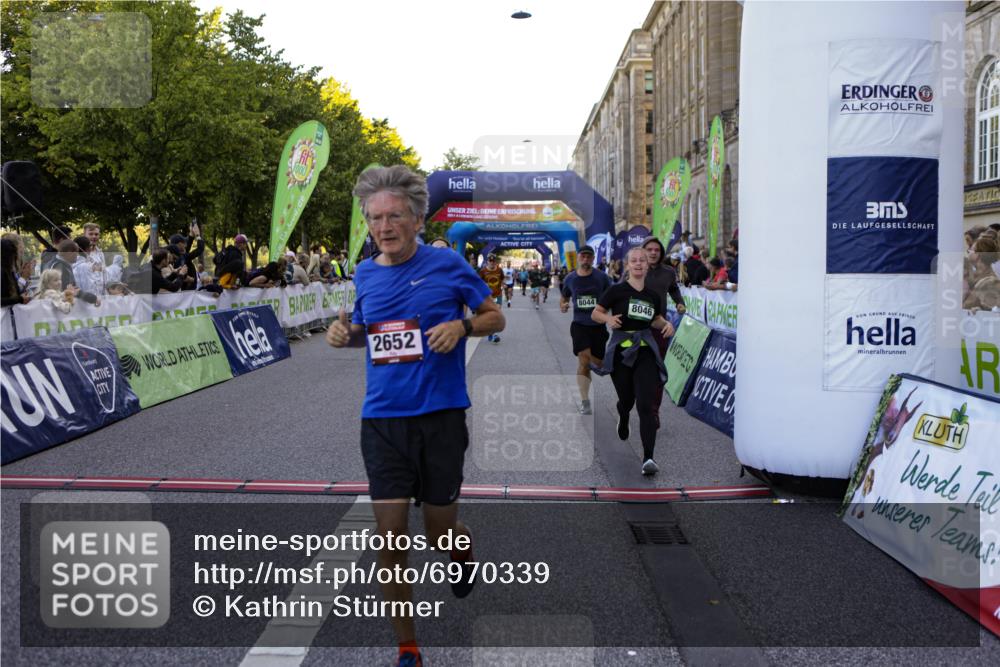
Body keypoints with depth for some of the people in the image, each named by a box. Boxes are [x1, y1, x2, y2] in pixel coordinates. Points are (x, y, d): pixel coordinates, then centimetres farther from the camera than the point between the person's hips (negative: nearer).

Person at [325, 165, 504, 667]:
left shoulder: (447, 264, -5)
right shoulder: (364, 274, 7)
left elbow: (495, 316, 4)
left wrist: (462, 327, -16)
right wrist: (345, 333, 0)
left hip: (441, 416, -2)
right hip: (382, 420, 3)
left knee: (439, 532, 9)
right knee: (390, 535, -1)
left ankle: (464, 554, 49)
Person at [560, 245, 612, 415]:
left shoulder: (602, 277, -3)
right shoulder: (570, 279, 2)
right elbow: (564, 298, 16)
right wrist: (563, 306, -5)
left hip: (598, 325, 1)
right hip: (579, 324, -1)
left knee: (598, 362, 8)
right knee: (584, 360, -14)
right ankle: (584, 402, -11)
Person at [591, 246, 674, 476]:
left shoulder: (653, 295, 10)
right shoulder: (617, 290, -2)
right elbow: (595, 313, 1)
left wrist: (666, 324, 4)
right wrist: (608, 319, -19)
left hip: (645, 353, 2)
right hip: (620, 351, -1)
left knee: (646, 405, -11)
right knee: (626, 400, 12)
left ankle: (648, 458, -16)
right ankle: (623, 421, 51)